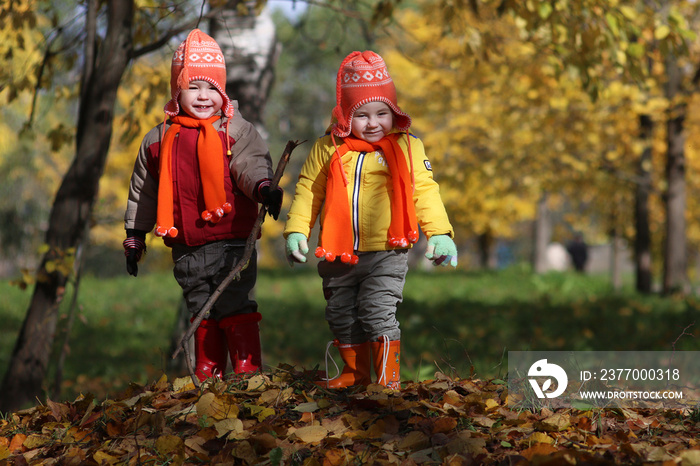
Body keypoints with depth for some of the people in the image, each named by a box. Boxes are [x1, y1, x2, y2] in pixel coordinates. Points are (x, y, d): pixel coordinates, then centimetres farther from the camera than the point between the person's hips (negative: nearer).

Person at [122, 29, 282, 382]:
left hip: (231, 243, -4)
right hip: (186, 249, 4)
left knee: (235, 307, -7)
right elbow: (142, 191, 17)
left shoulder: (235, 131, 0)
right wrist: (134, 236, 17)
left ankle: (248, 372, -1)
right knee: (203, 314, 12)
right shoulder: (158, 140, 9)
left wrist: (263, 187, -38)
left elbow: (251, 162, -16)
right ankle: (208, 377, 21)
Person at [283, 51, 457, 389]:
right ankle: (356, 372, 32)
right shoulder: (328, 149, 2)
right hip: (338, 256, 3)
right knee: (341, 316, 14)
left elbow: (424, 191, 2)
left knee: (378, 313, -13)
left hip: (386, 253, -3)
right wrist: (296, 231, 0)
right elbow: (308, 190, 8)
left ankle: (388, 377, -1)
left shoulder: (406, 148, 0)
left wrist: (438, 233, -7)